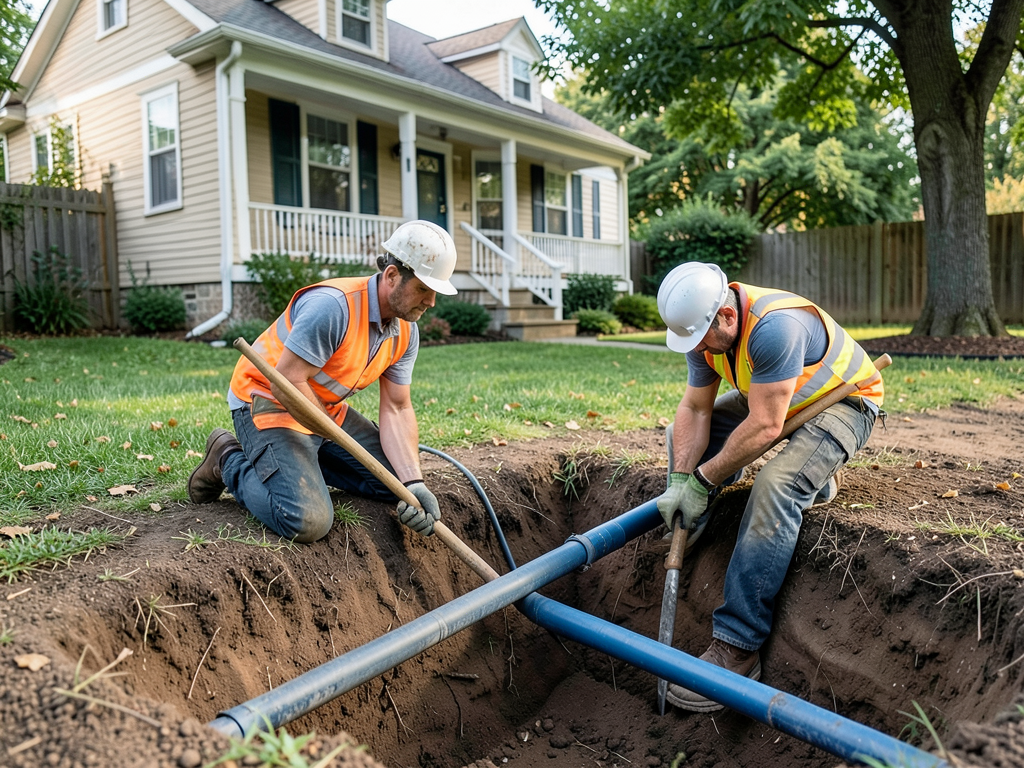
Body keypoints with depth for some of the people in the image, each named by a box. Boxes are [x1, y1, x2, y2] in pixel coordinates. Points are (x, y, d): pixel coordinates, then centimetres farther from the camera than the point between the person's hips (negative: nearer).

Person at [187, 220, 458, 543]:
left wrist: (415, 483, -15)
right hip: (268, 402, -8)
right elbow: (287, 381, -28)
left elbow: (397, 410, -3)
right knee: (307, 521, -24)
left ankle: (305, 458, 15)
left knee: (396, 480, 4)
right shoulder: (333, 305, -29)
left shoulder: (406, 332, -3)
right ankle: (230, 462, 2)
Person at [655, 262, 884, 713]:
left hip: (843, 401, -8)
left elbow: (764, 428, -35)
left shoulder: (775, 327, -36)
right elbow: (695, 410, -10)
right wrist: (680, 479, -21)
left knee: (775, 487, -32)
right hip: (770, 397, 9)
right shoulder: (704, 326, -11)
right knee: (681, 433, 2)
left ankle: (737, 649, -28)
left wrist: (702, 480, -27)